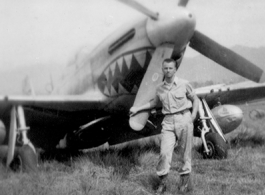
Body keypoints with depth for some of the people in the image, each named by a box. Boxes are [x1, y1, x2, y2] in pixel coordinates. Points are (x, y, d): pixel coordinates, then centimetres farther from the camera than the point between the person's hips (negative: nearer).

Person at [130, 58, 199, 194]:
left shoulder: (183, 84, 0)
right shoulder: (160, 88, 9)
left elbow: (195, 99, 11)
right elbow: (154, 103, 28)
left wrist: (193, 116, -1)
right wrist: (137, 109, 24)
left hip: (183, 118, -2)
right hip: (168, 121, 2)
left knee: (186, 151, 3)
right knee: (164, 152, -9)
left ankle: (185, 180, 16)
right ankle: (162, 181, 1)